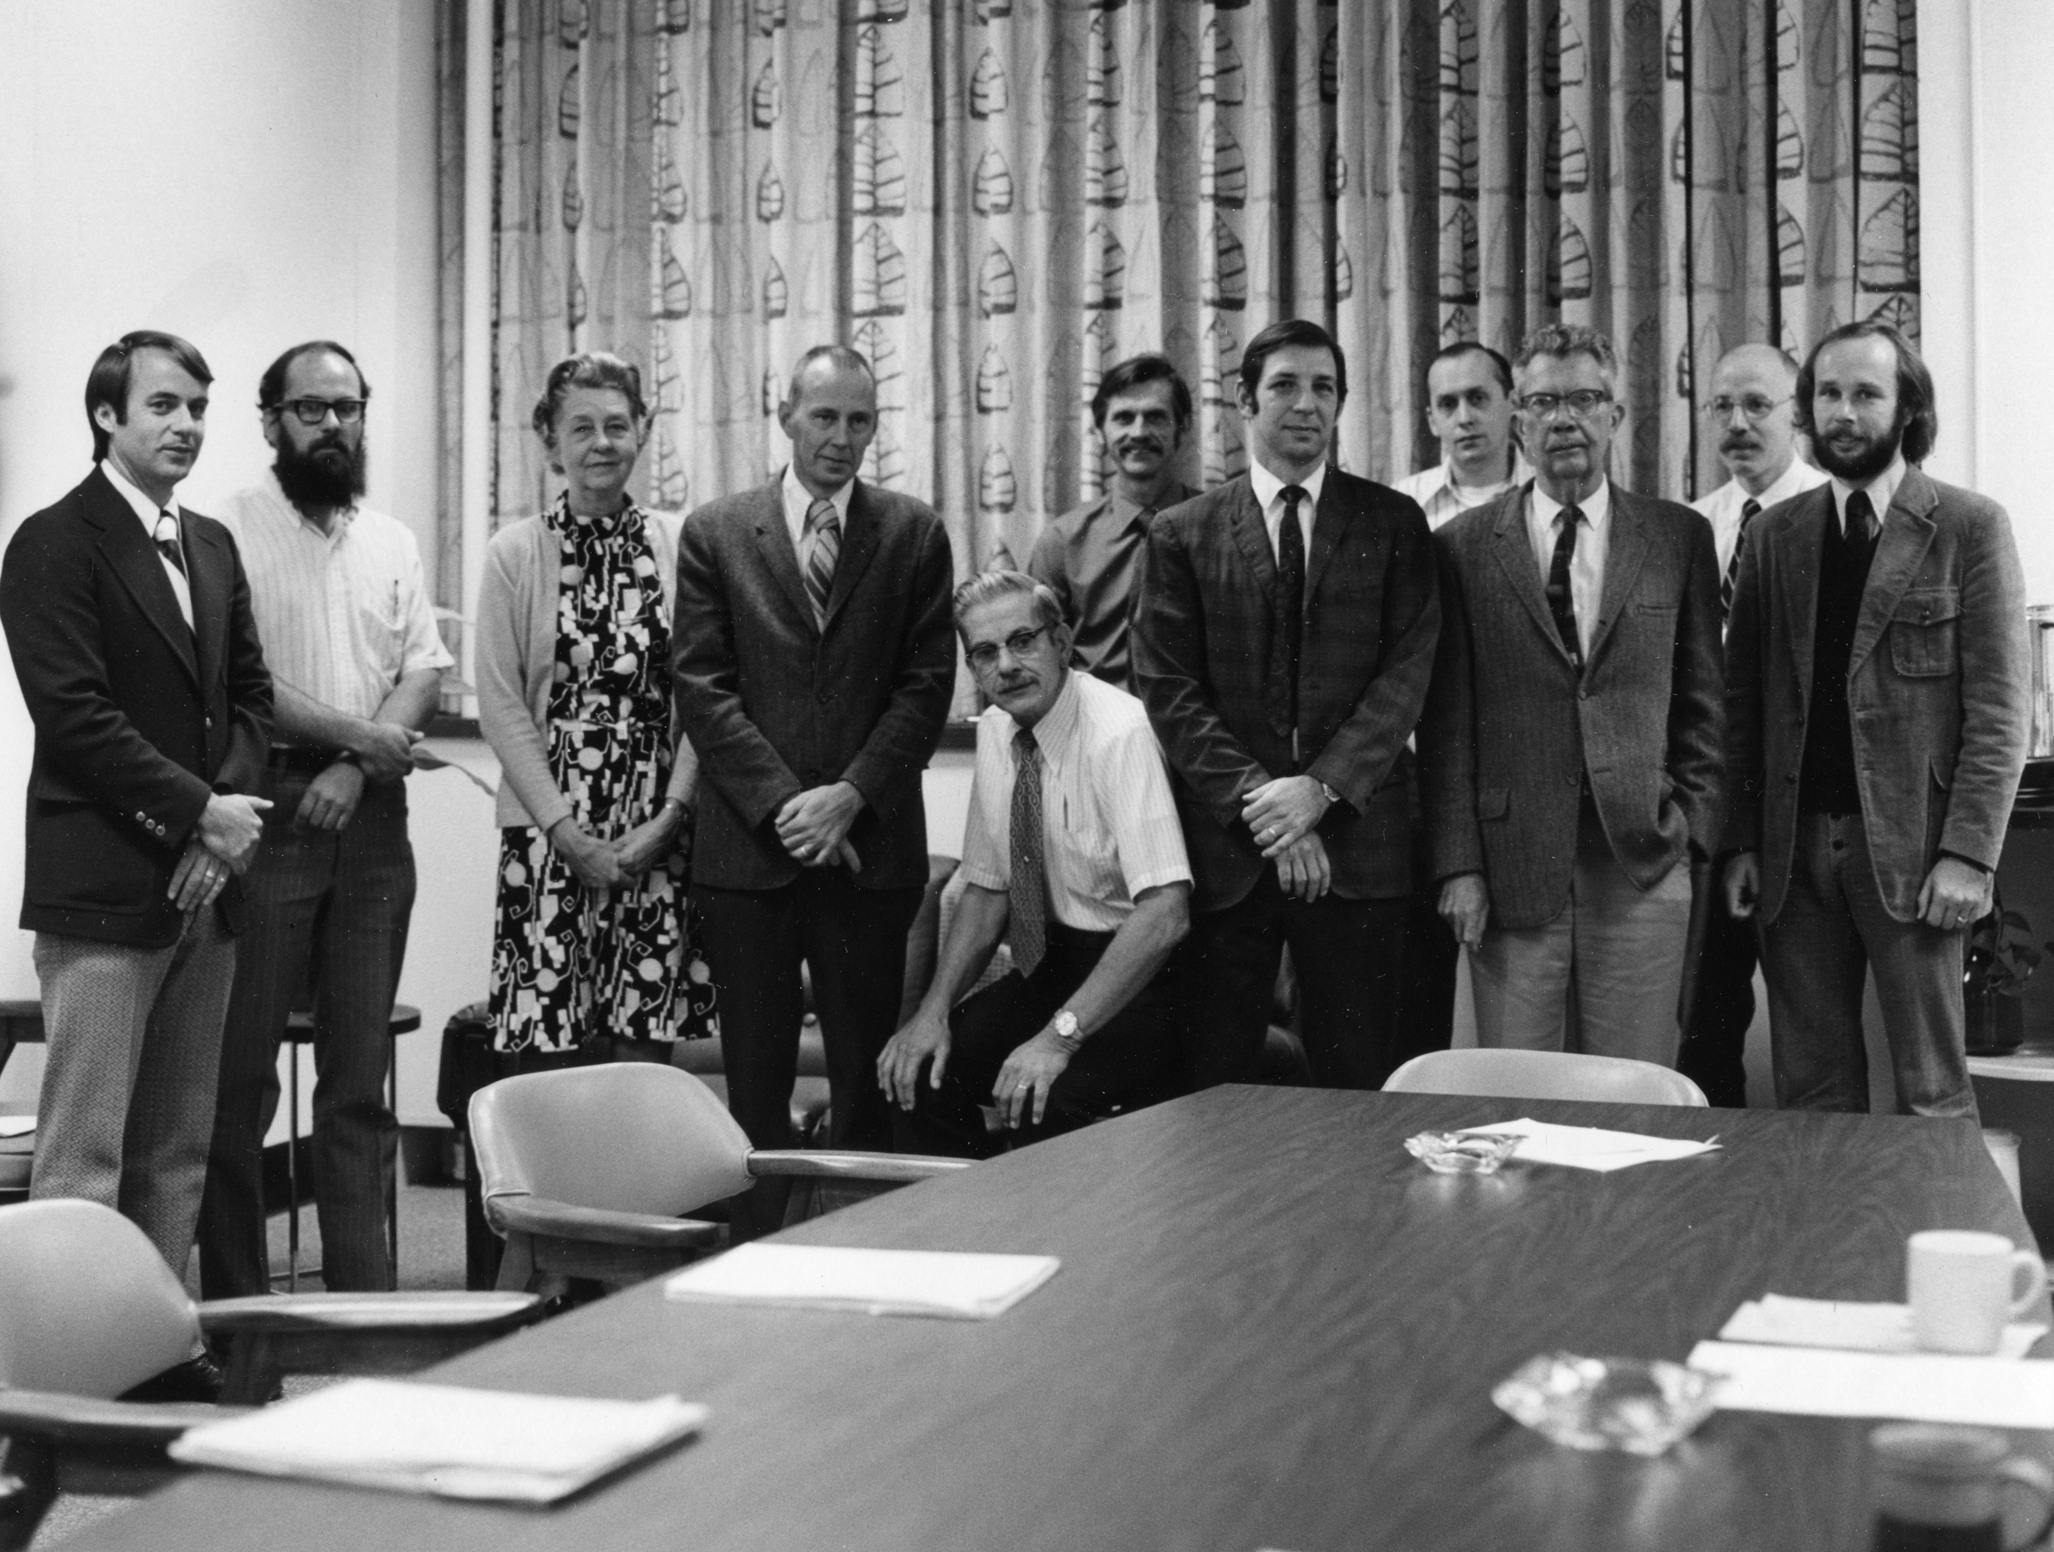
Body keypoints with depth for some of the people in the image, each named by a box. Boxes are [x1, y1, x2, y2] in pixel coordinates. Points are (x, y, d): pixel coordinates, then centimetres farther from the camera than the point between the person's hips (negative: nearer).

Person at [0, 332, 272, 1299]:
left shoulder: (213, 545, 17)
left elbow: (250, 695, 15)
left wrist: (230, 809, -2)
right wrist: (201, 811, -14)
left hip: (204, 889, 7)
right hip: (103, 888, -7)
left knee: (178, 1153, 11)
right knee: (84, 1156, -4)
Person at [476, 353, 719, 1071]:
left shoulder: (679, 545, 4)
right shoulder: (515, 552, 1)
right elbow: (500, 703, -2)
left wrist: (670, 816, -6)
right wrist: (565, 830, -8)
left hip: (656, 837, 1)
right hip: (550, 832, -1)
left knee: (645, 1053, 2)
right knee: (549, 1065, -2)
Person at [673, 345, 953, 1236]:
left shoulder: (914, 534, 7)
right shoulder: (715, 534, 7)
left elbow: (927, 683, 2)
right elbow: (701, 685, 1)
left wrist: (851, 795, -9)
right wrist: (781, 802, -9)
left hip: (872, 845, 0)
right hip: (747, 844, 0)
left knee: (869, 1078, 3)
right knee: (755, 1083, 4)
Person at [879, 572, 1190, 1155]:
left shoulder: (1120, 733, -21)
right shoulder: (994, 730, 3)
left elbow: (1165, 912, -29)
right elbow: (986, 890, 11)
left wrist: (1060, 1035, -32)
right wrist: (935, 1008, -5)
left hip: (1139, 979, -7)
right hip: (1048, 967, 7)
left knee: (1041, 1102, -30)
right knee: (921, 1072, -13)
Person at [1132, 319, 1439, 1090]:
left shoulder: (1392, 523, 9)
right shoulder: (1182, 533, 8)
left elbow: (1406, 672, 0)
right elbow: (1168, 688, 2)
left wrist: (1322, 787, -12)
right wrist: (1256, 797, -9)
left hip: (1355, 841, 0)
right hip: (1223, 846, 0)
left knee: (1355, 1080, 2)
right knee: (1217, 1084, 2)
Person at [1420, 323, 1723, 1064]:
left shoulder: (1679, 538, 8)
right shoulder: (1463, 547, 4)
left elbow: (1703, 700, 11)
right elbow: (1445, 724, 2)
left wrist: (1694, 828, 1)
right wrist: (1457, 864, -4)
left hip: (1643, 863, 1)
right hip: (1509, 868, -1)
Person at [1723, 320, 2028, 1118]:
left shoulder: (1970, 527, 0)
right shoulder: (1775, 534, 12)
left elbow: (1997, 706, -5)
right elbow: (1744, 696, 11)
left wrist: (1968, 852, -13)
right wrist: (1740, 842, 2)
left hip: (1909, 848, -3)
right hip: (1793, 849, 3)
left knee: (1932, 1095, 1)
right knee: (1810, 1090, 6)